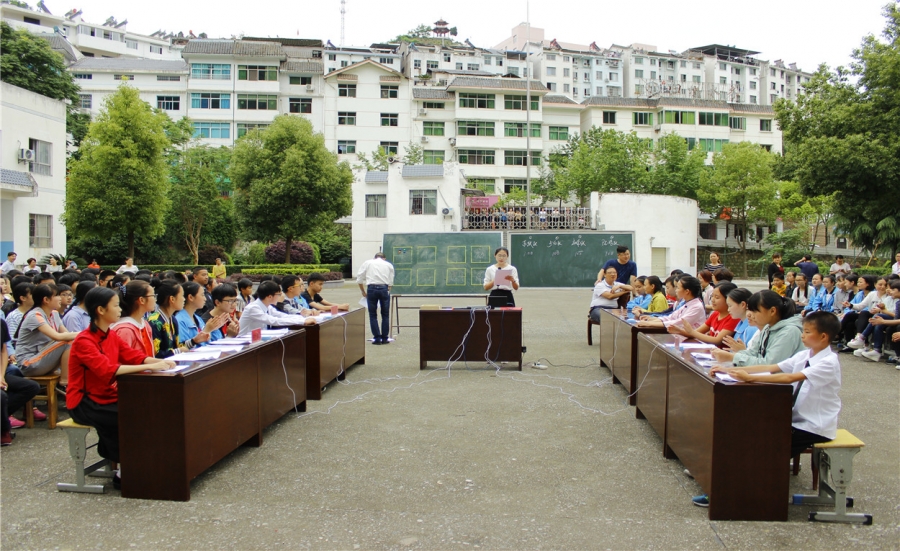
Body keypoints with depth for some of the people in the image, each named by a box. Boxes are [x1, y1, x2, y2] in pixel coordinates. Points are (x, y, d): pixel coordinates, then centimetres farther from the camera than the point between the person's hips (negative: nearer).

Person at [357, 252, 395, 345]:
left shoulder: (367, 263, 15)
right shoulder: (389, 265, 17)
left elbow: (359, 279, 10)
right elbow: (390, 282, 13)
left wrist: (363, 291, 20)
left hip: (371, 288, -1)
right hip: (384, 288, 1)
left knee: (373, 315, 9)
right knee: (385, 315, 12)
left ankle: (377, 338, 8)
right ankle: (384, 338, 14)